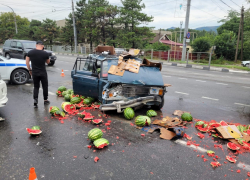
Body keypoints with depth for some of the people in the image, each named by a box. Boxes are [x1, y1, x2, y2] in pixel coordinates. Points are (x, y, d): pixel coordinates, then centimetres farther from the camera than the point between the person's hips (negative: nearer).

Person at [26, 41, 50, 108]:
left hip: (34, 73, 2)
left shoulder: (30, 52, -3)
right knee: (45, 86, 14)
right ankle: (45, 100, 24)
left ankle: (35, 100, -1)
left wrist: (30, 70, 13)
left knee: (36, 87, 13)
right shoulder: (45, 53, -10)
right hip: (43, 73, -2)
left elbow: (27, 62, 1)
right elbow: (48, 62, 7)